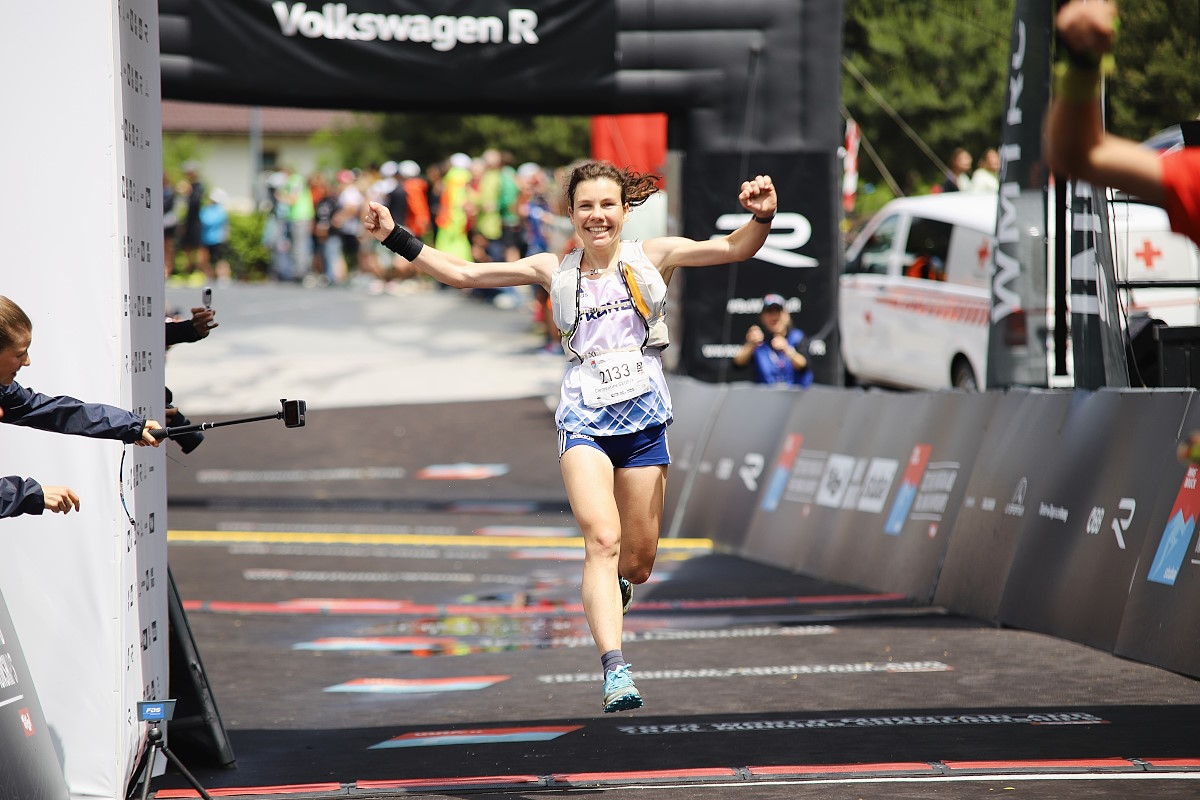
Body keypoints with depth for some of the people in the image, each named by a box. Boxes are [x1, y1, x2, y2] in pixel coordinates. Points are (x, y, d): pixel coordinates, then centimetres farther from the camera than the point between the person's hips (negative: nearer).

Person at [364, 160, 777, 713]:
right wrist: (397, 240, -3)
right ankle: (615, 672, -26)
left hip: (644, 417, 1)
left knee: (638, 560, 7)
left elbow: (734, 249, -8)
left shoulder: (654, 257, 3)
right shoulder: (555, 272, 6)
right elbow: (462, 274, 6)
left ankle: (612, 590, 45)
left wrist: (760, 218, -28)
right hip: (584, 417, -1)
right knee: (602, 539, -20)